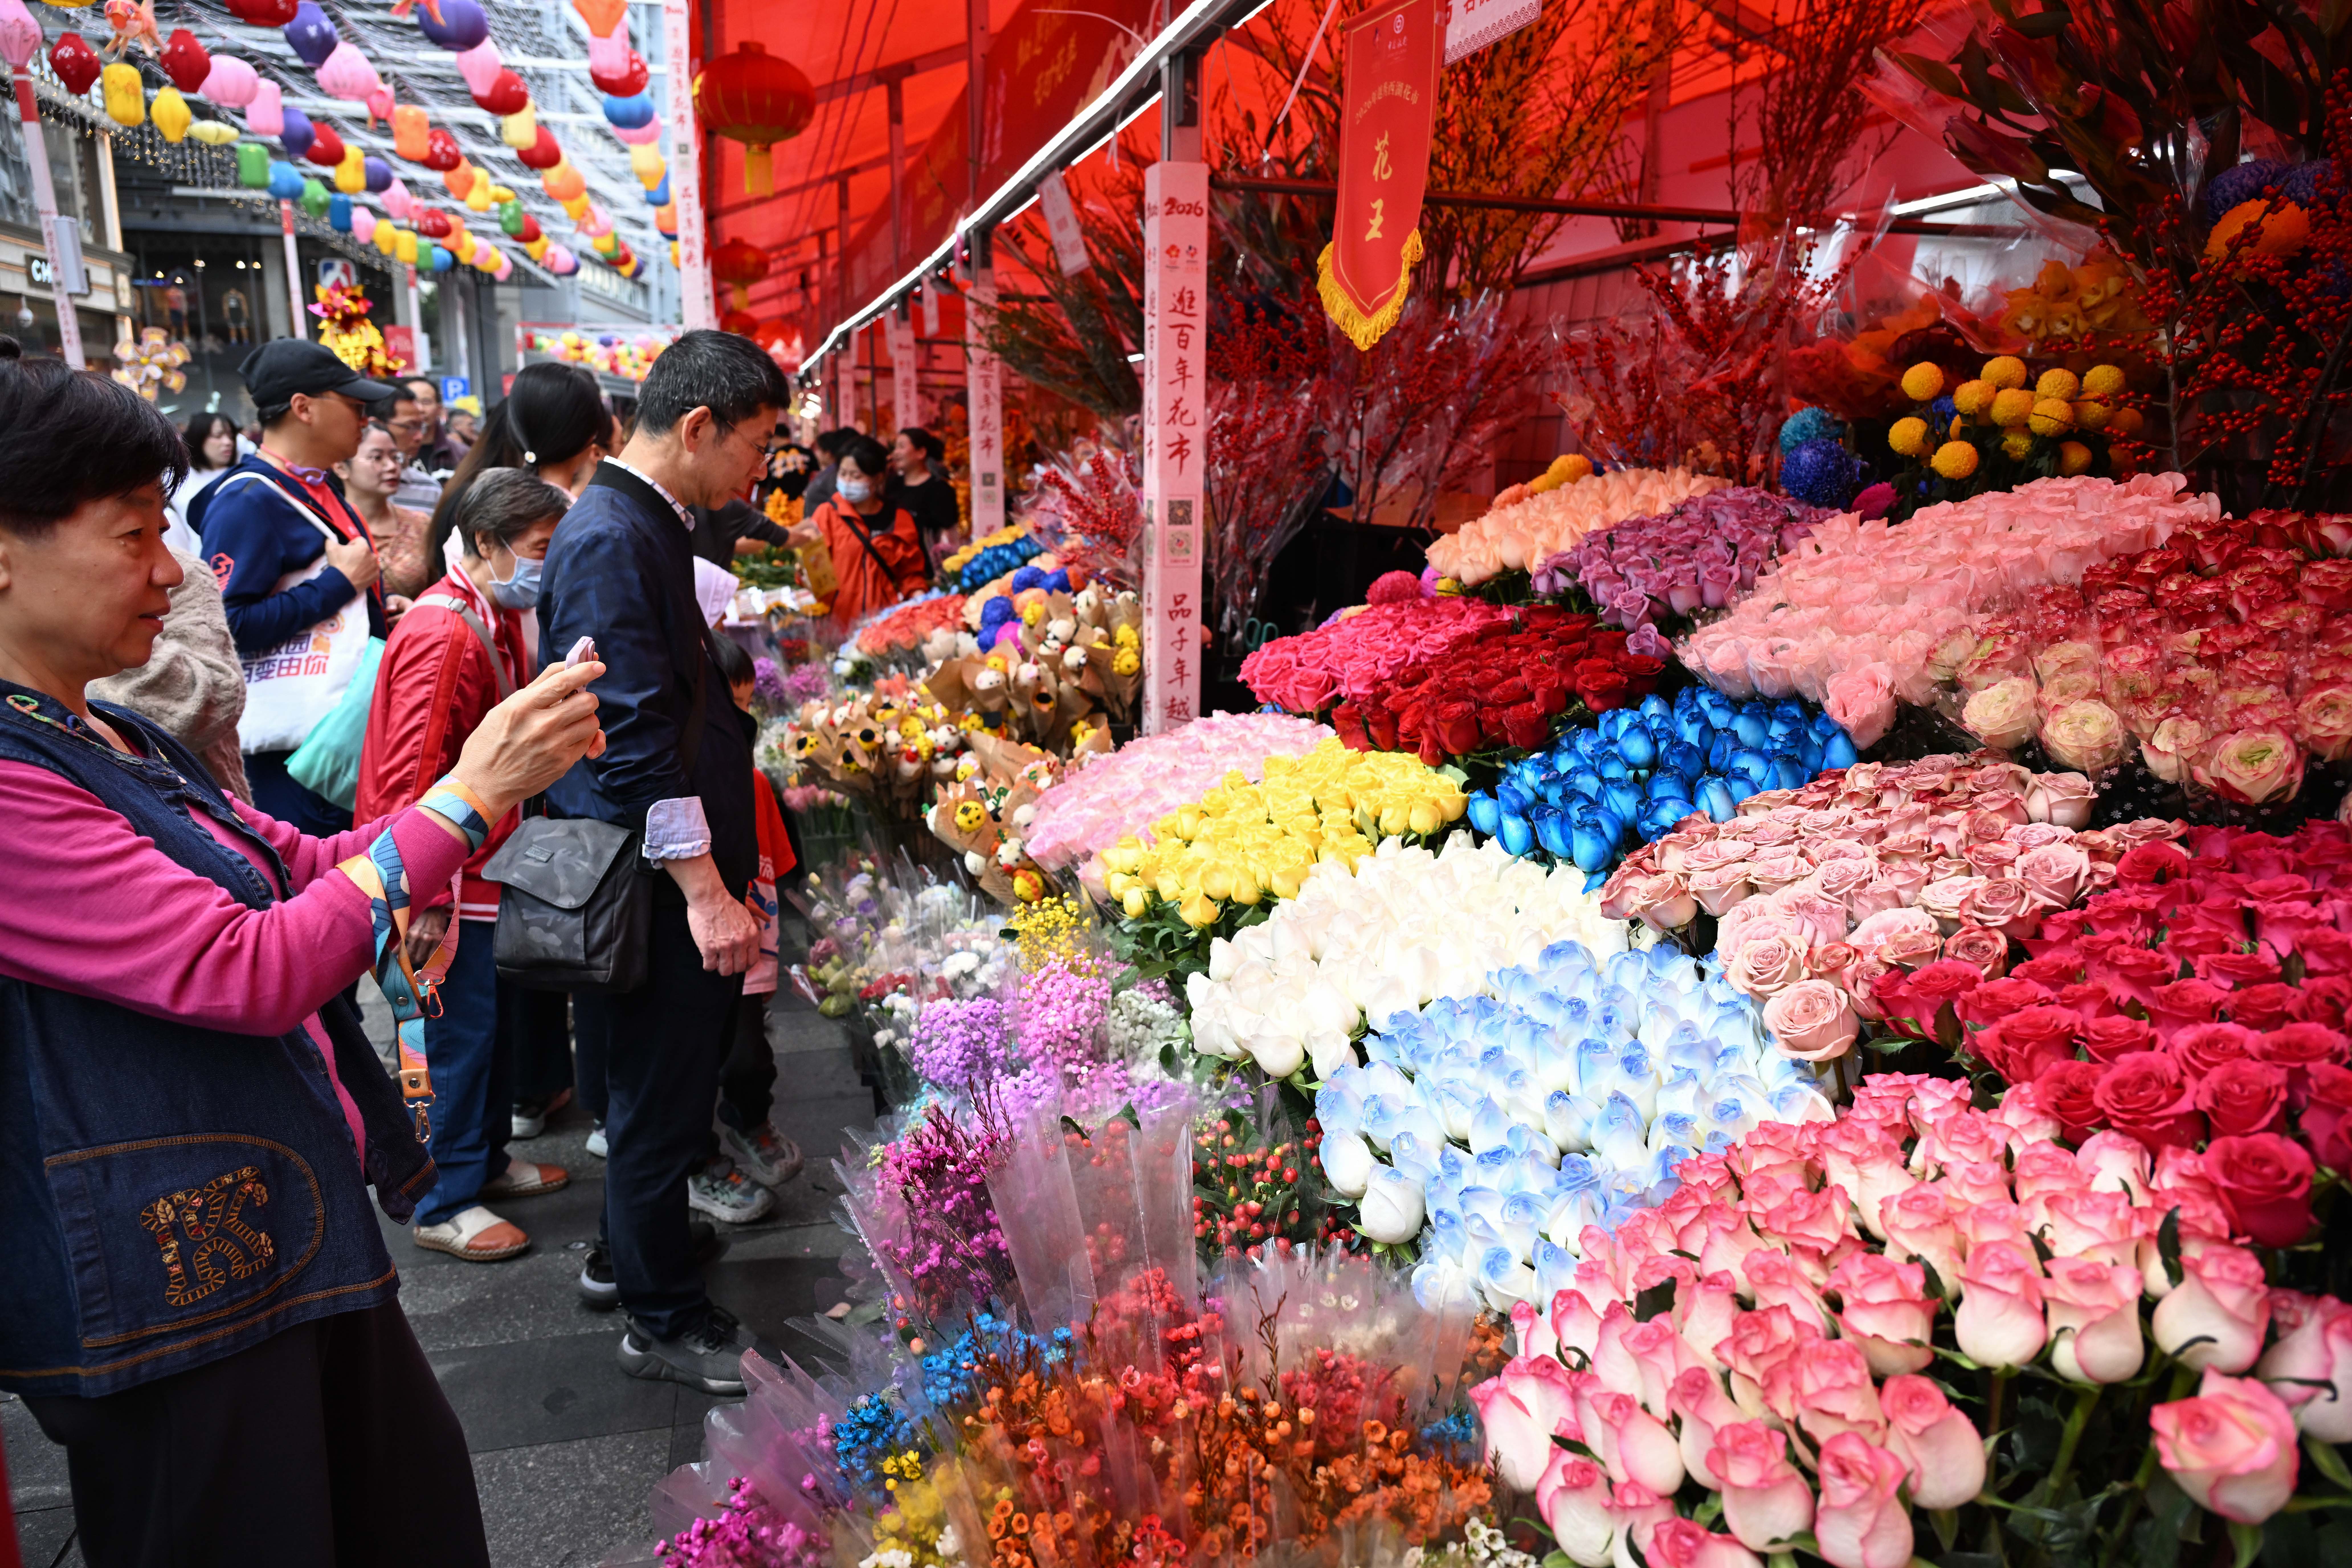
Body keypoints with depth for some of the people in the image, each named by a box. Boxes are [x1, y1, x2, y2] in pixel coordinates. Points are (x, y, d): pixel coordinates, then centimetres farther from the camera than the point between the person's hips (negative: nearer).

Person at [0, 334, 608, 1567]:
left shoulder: (110, 740, 9)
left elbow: (309, 866, 11)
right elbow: (250, 971, -26)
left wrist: (506, 770, -2)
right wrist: (461, 798, -22)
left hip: (285, 1239, 9)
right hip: (179, 1287, -9)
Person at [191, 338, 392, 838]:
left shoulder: (322, 486, 15)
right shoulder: (248, 500, -15)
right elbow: (231, 625, -23)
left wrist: (382, 610, 15)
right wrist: (340, 584, -19)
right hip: (297, 742, -9)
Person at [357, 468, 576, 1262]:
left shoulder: (499, 618, 10)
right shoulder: (443, 634, -21)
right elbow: (411, 775, -24)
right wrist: (427, 897, -24)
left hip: (494, 866, 10)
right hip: (455, 880, -10)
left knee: (499, 1018, 19)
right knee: (460, 1034, 0)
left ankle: (487, 1159, 35)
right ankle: (444, 1205, 14)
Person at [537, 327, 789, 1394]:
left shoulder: (646, 527, 13)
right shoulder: (609, 541, -19)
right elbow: (636, 740, -24)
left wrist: (724, 873, 23)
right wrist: (705, 890, -24)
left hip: (675, 875, 10)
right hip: (654, 882, -10)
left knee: (662, 1089, 22)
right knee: (661, 1097, 4)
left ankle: (628, 1254, 42)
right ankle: (664, 1323, 22)